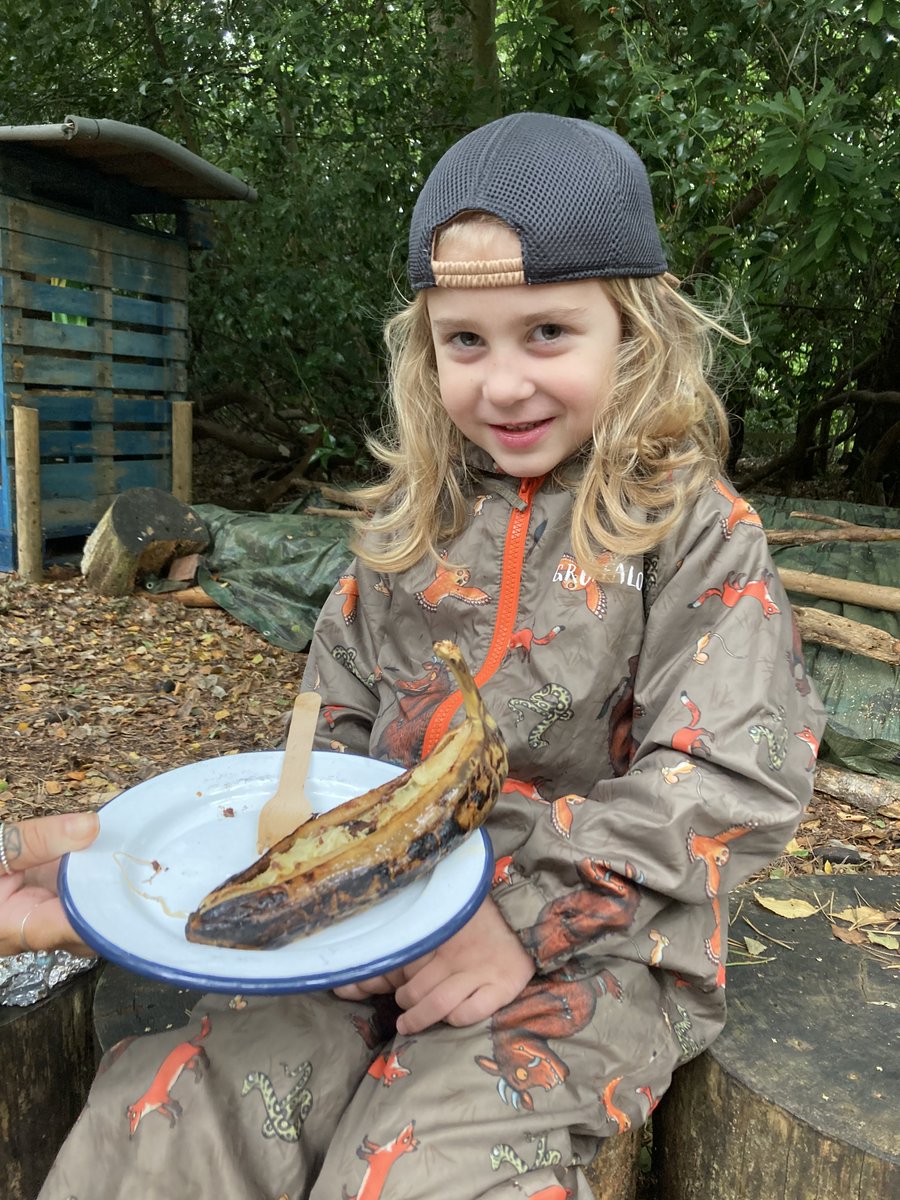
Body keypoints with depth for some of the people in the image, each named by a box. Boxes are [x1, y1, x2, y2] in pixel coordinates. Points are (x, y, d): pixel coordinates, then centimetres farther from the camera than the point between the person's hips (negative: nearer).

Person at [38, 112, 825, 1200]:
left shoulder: (697, 530, -7)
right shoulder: (415, 514, 8)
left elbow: (731, 786, -12)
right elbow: (337, 713, 13)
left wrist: (528, 918, -18)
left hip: (590, 944, -3)